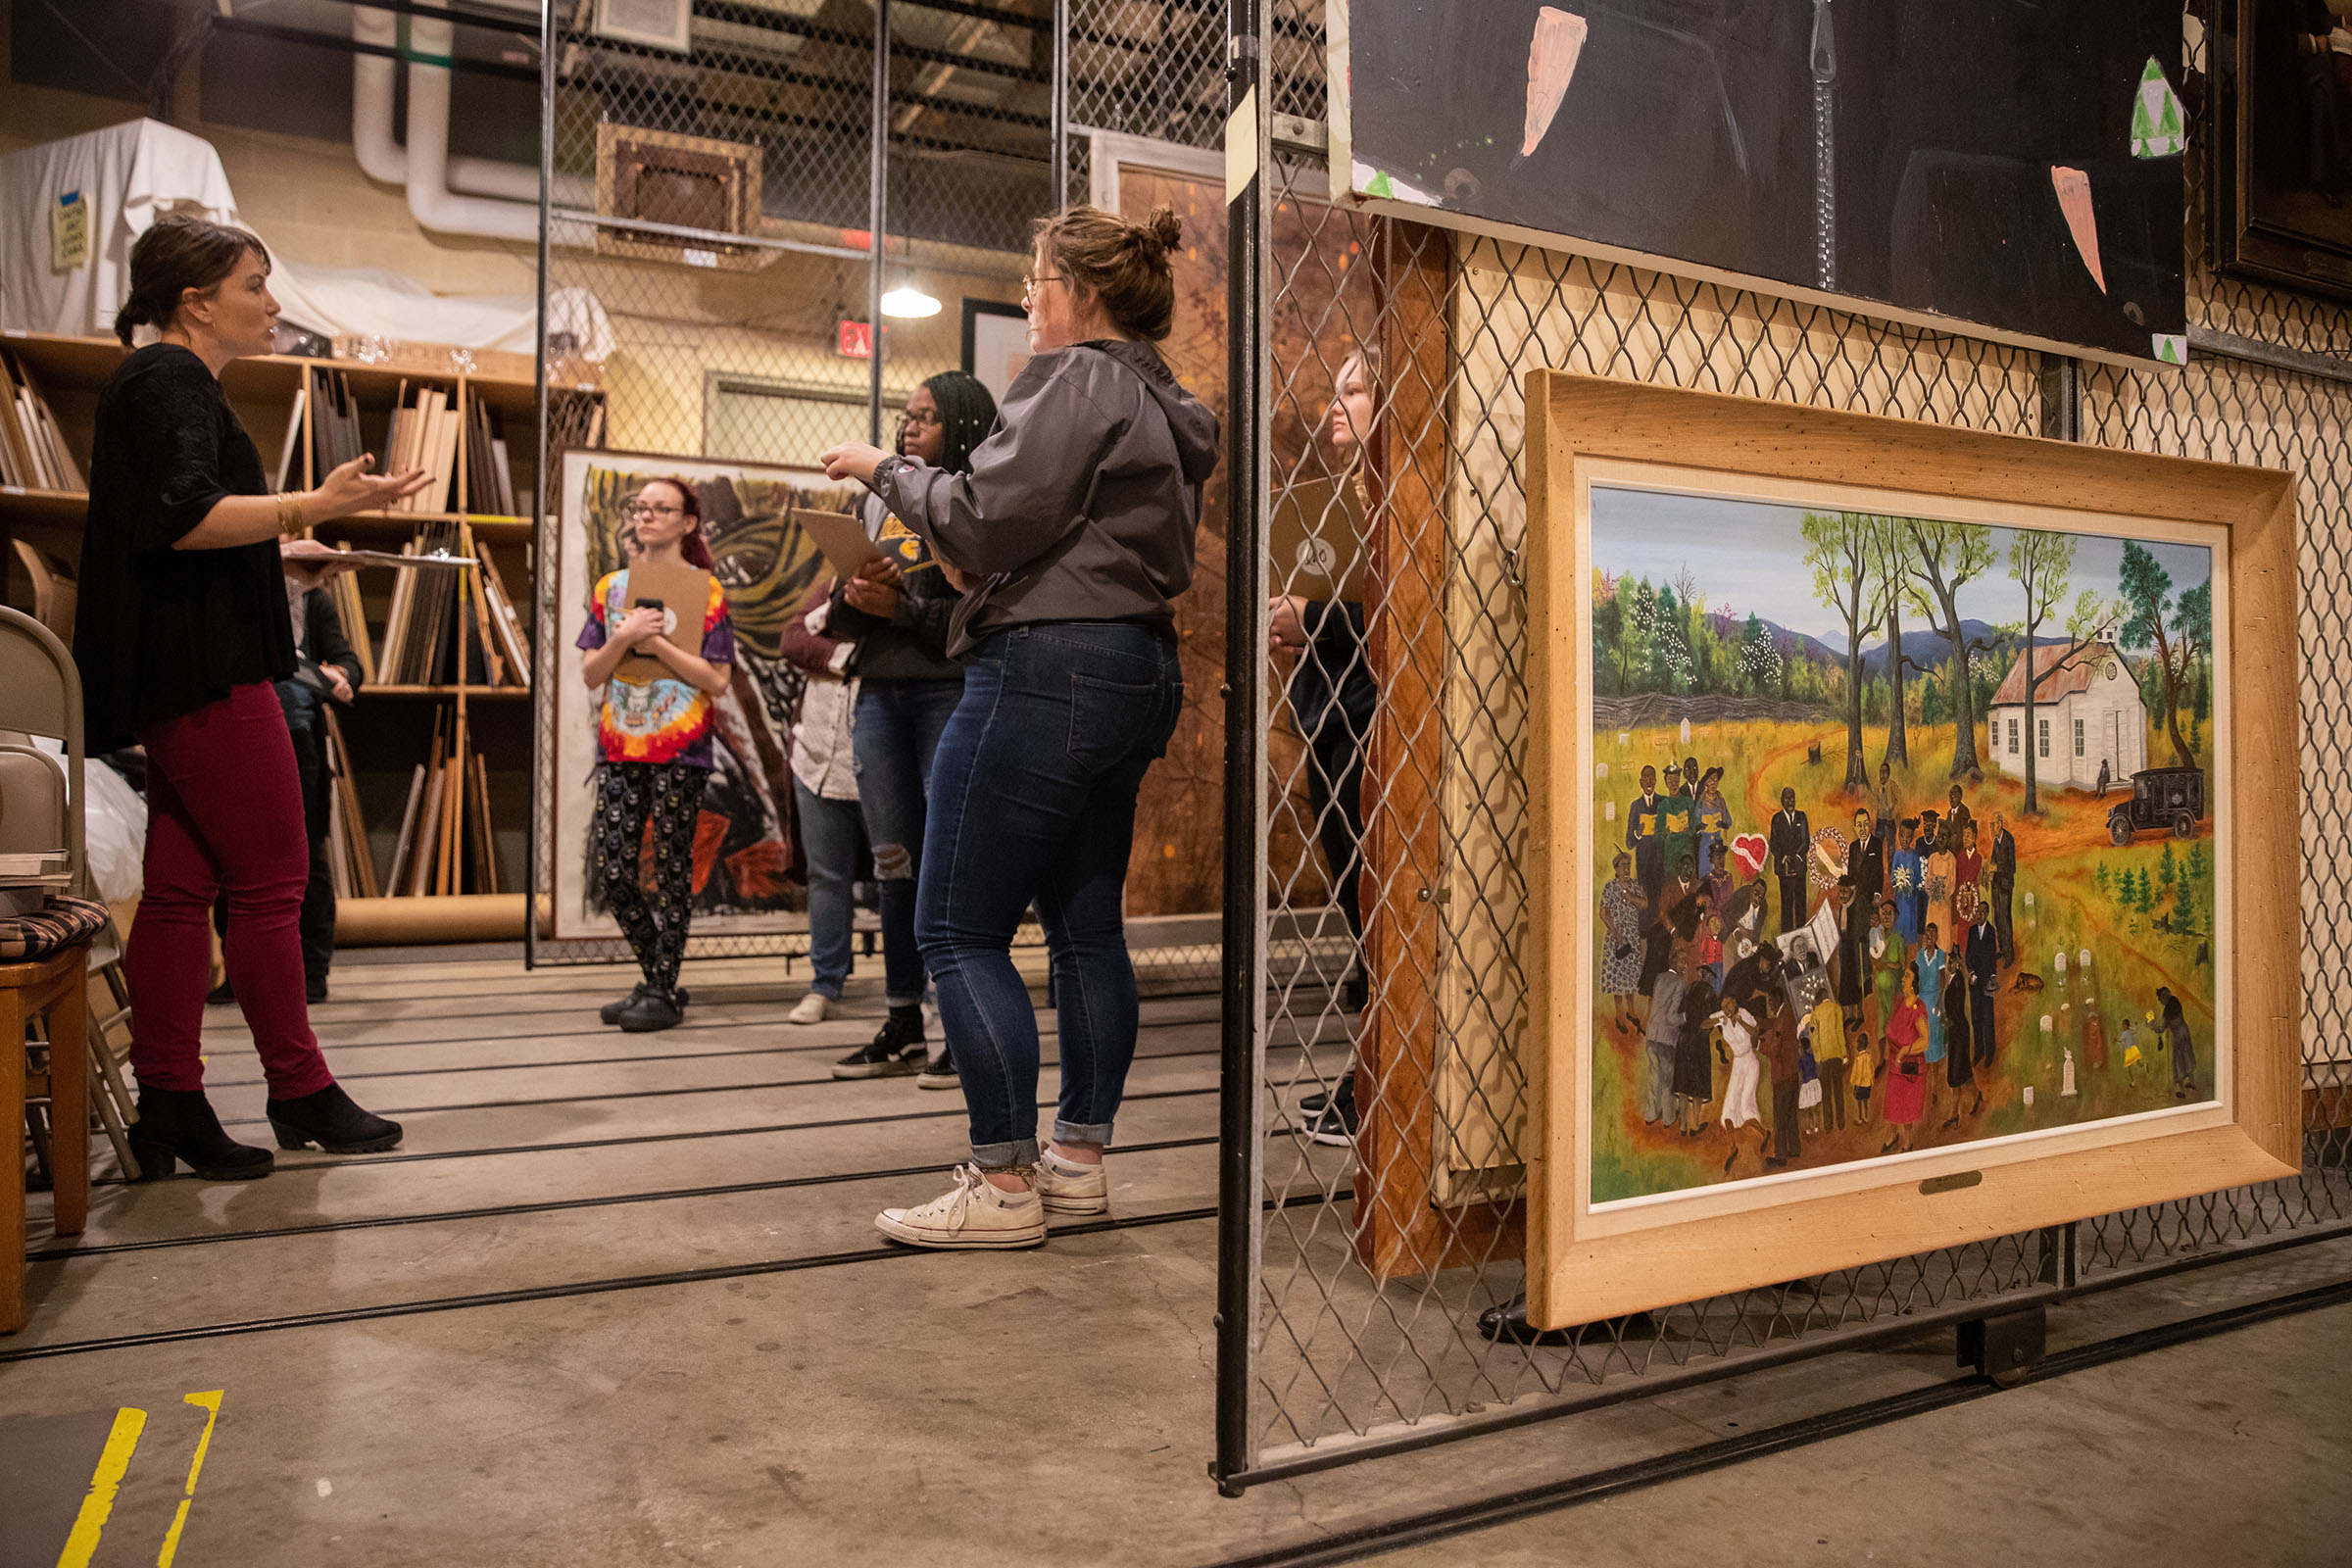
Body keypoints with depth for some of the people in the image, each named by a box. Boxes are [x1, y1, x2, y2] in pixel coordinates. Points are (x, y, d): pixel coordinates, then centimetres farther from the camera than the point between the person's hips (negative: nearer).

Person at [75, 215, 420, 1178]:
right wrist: (312, 507, -30)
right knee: (272, 879, -5)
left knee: (181, 886, 7)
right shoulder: (170, 379, -8)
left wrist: (279, 556, 23)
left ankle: (168, 1110, 10)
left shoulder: (170, 384, 24)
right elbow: (182, 516, -22)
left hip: (184, 673, 10)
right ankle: (299, 1092, 4)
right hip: (204, 667, -10)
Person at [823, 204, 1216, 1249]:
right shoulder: (1163, 404, 21)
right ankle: (1080, 1157, 21)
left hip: (1048, 669, -11)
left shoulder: (1075, 380, -10)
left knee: (958, 929, -4)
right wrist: (975, 561, 21)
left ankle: (1004, 1184, -1)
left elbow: (985, 516, -15)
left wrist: (886, 471, 1)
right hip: (1135, 670, 11)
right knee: (1086, 925, 13)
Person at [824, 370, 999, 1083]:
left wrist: (901, 606, -16)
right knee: (894, 865, 9)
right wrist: (854, 596, -4)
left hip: (951, 694, -6)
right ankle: (902, 1028, 17)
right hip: (880, 695, 6)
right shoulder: (882, 499, 19)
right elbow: (841, 615, 18)